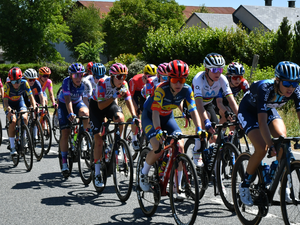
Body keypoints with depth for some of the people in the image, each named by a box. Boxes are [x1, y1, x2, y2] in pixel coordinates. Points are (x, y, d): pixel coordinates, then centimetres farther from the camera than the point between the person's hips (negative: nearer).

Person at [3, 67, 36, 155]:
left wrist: (34, 107, -36)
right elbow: (5, 100, -32)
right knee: (13, 121, -23)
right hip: (9, 103, -2)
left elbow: (31, 96, -20)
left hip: (19, 101, 2)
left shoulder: (24, 83, -26)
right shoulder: (7, 85, -31)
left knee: (24, 118, -24)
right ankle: (12, 147, -14)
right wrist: (8, 108, -52)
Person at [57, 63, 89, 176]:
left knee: (86, 114, -34)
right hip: (64, 104, -2)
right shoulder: (66, 82, -29)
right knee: (65, 133, -11)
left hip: (78, 102, 2)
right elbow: (68, 100, -38)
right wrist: (71, 113, -52)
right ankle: (64, 163, -3)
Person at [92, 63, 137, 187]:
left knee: (120, 118, -34)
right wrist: (114, 96, -44)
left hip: (111, 104, 3)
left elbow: (128, 101, -19)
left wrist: (134, 116, -34)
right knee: (98, 140, -9)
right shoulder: (103, 83, -32)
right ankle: (97, 174, -2)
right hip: (97, 106, -3)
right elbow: (100, 106, -32)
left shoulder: (124, 84, -19)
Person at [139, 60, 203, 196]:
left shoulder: (186, 90, -20)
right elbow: (155, 111, -39)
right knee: (158, 149, -24)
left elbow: (193, 110, -23)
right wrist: (158, 130, -54)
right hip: (150, 116, -4)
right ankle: (143, 174, 6)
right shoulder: (161, 89, -32)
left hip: (167, 117, 4)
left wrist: (199, 128, -38)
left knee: (180, 146, -16)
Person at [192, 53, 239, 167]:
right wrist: (207, 122, -56)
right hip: (193, 104, -4)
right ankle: (197, 152, -19)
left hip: (208, 104, 4)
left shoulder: (222, 79, -23)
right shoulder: (199, 79, -35)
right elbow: (199, 103, -44)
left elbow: (231, 100, -25)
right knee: (206, 116, -36)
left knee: (214, 138, -11)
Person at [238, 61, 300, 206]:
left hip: (269, 110, 5)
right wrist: (271, 146, -54)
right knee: (262, 149, -22)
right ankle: (244, 185, -2)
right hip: (248, 111, -5)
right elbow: (262, 121, -44)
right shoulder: (265, 88, -39)